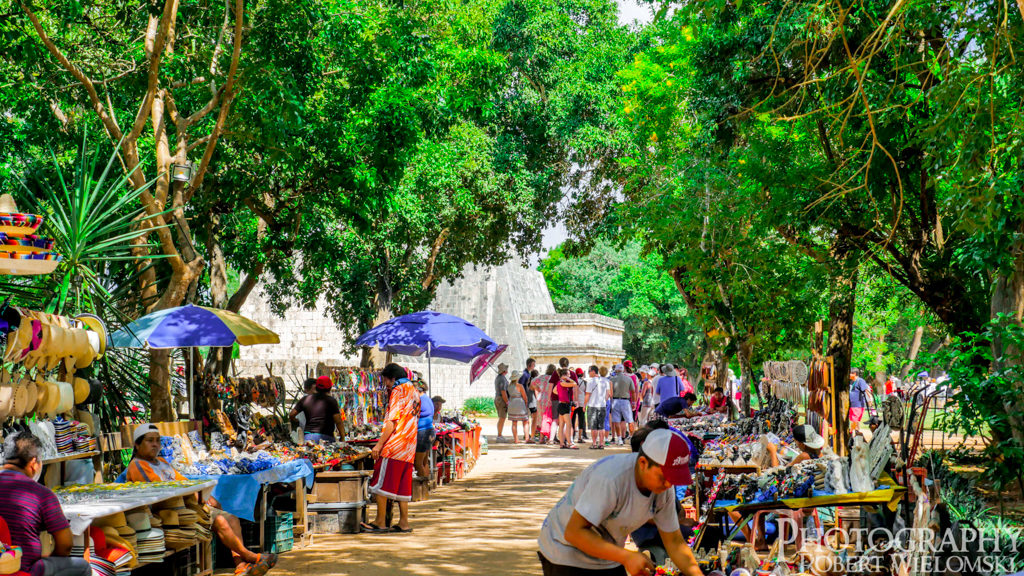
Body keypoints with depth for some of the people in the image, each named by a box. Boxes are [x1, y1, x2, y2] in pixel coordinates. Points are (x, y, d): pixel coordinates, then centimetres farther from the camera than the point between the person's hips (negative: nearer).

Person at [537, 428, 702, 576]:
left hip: (608, 561, 7)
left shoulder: (664, 488, -9)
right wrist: (627, 557, -36)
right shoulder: (610, 478, -33)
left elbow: (674, 542, 2)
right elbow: (574, 532, -33)